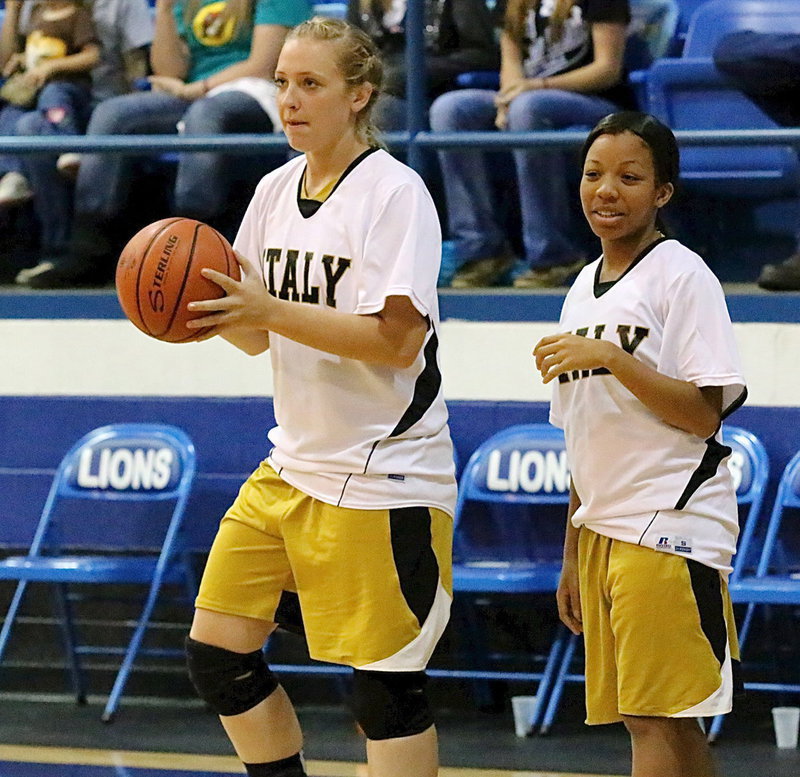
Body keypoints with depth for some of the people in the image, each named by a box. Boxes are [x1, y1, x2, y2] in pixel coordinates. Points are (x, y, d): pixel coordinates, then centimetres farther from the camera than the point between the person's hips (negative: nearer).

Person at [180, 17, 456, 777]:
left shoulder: (393, 191, -13)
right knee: (216, 653, 7)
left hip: (381, 478, -8)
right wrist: (212, 309, -7)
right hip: (293, 465, 8)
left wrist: (269, 309, -27)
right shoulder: (276, 190, 9)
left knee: (385, 685, -4)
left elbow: (397, 340, -22)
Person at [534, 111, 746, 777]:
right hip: (601, 530, 8)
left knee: (656, 720, -12)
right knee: (647, 719, 7)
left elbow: (705, 415, -14)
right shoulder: (585, 287, 17)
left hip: (669, 526, -8)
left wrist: (610, 357, -20)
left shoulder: (681, 276, -6)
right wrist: (573, 554, 21)